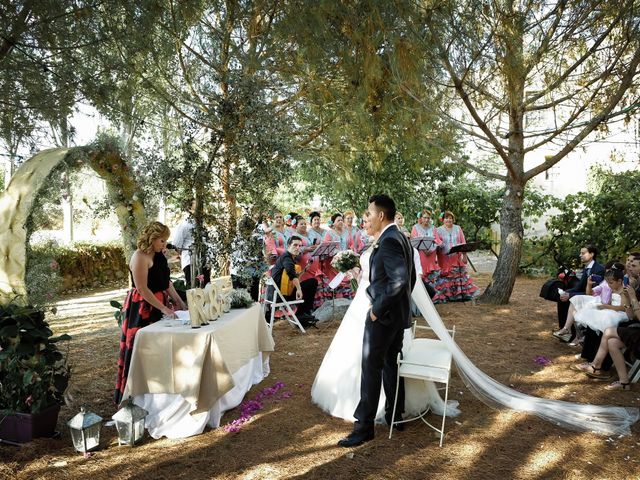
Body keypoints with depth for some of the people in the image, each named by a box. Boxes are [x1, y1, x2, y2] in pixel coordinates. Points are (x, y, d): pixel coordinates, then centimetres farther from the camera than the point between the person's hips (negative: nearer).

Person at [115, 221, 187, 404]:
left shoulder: (159, 255, 7)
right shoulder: (140, 257, -18)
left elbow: (166, 281, 14)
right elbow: (142, 289, -21)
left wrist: (178, 301, 7)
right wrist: (163, 308, -21)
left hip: (158, 306, 8)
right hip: (141, 309, -8)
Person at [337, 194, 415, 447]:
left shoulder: (388, 241, -21)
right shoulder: (401, 238, 9)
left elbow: (399, 280, -29)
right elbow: (410, 277, 14)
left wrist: (377, 309, -21)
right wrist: (401, 303, 17)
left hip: (383, 316, -10)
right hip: (399, 314, 10)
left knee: (371, 369, -1)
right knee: (391, 364, 19)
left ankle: (364, 426, 9)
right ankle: (395, 416, 31)